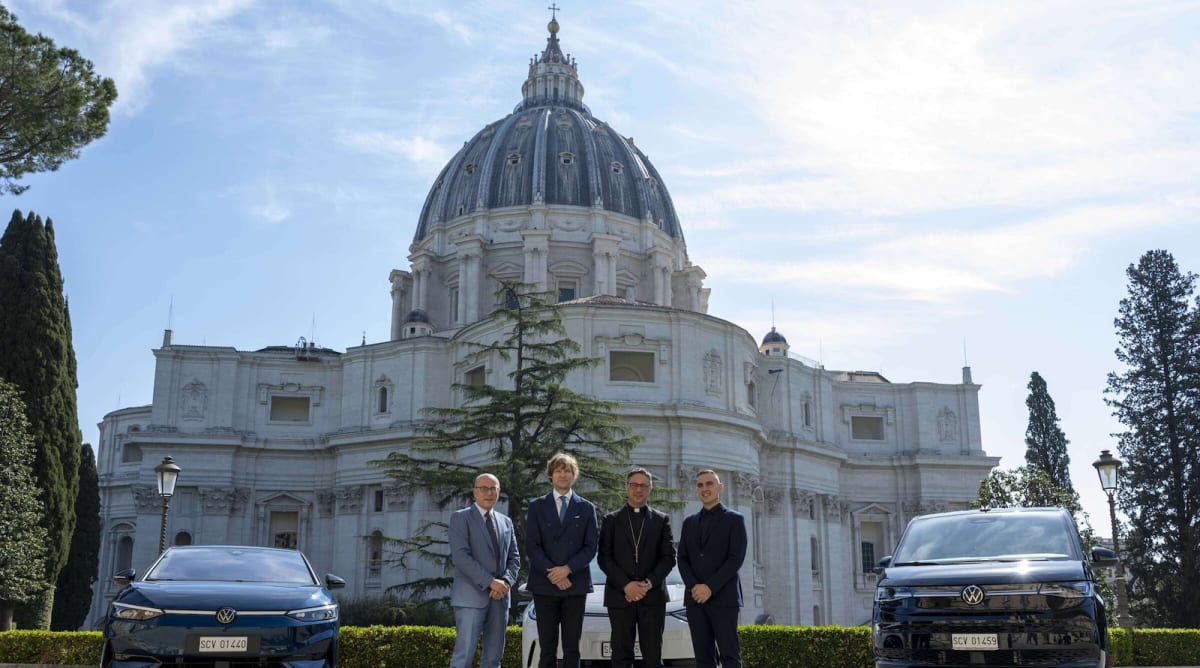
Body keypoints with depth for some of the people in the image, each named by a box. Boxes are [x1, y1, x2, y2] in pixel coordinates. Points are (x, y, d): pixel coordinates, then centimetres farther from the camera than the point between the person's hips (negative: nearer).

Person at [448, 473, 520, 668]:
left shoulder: (506, 522, 16)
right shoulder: (461, 518, -1)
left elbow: (514, 558, 14)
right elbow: (460, 556, -12)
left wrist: (506, 582, -6)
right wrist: (490, 582, -17)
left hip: (499, 597, 6)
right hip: (471, 596, -6)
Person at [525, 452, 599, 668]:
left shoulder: (586, 508, 9)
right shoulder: (537, 506, 7)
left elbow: (591, 546, 1)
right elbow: (531, 545, -1)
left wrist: (568, 569, -12)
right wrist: (551, 572, -12)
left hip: (576, 585, 1)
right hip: (544, 585, 0)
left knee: (572, 648, 2)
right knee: (547, 648, 1)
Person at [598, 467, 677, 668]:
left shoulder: (662, 520, 12)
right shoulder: (611, 520, 10)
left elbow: (669, 557, 4)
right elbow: (604, 558, 2)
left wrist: (648, 583, -10)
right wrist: (626, 585, -11)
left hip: (653, 597, 0)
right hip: (619, 596, 0)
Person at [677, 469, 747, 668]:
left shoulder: (735, 520, 3)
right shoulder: (689, 522, 17)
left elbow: (736, 559, -7)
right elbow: (682, 559, 10)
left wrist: (710, 588, -14)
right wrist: (694, 586, -8)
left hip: (723, 598, -4)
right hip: (695, 598, 4)